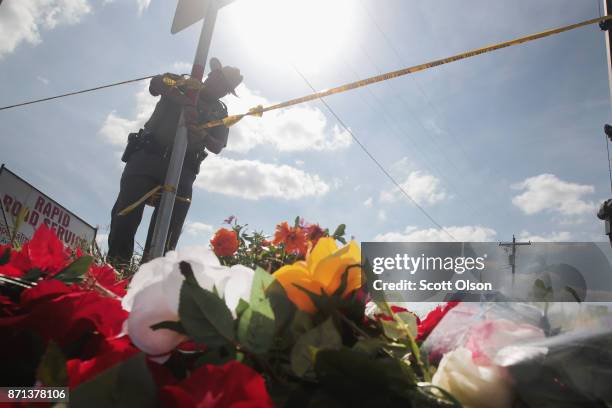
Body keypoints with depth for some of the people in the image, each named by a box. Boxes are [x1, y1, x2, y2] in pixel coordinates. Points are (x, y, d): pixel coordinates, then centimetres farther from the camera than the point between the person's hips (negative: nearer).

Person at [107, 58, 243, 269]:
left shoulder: (219, 113, 14)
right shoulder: (182, 84, 10)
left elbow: (217, 147, 2)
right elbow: (156, 83, -11)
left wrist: (202, 135, -21)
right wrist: (186, 101, -26)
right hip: (147, 157, -1)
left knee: (168, 229, -6)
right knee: (127, 212, -10)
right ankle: (115, 266, -2)